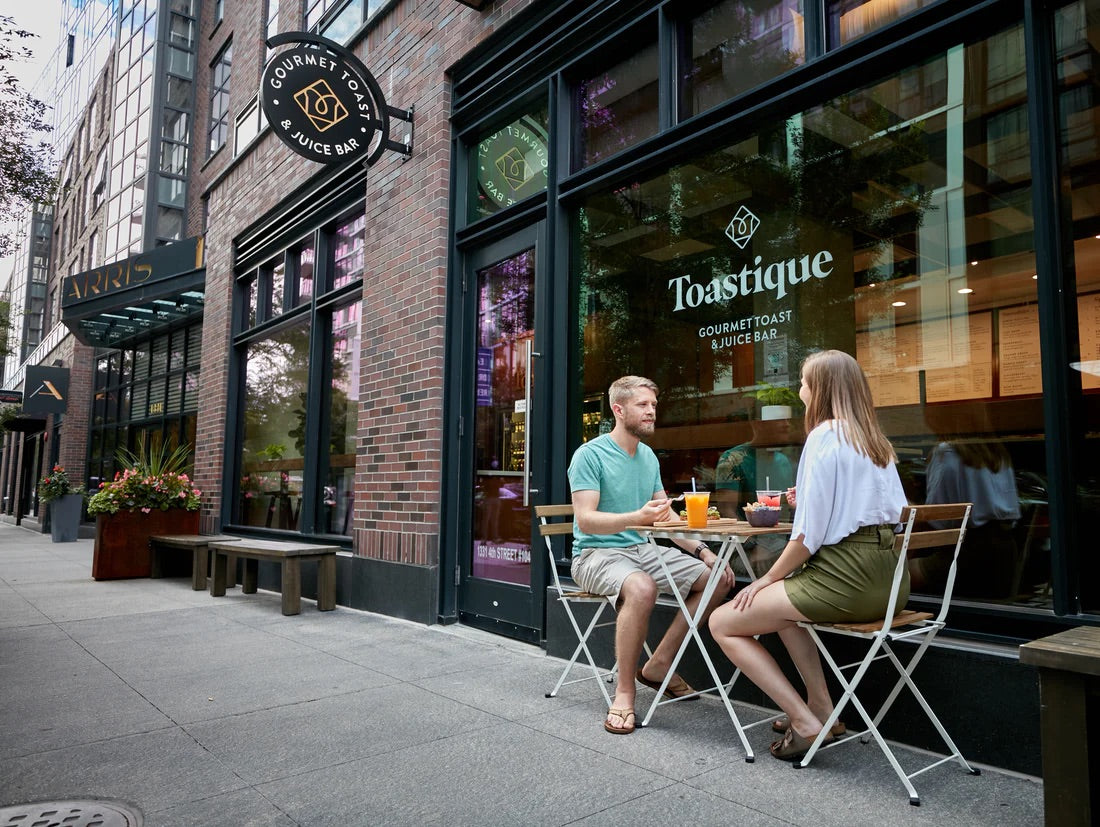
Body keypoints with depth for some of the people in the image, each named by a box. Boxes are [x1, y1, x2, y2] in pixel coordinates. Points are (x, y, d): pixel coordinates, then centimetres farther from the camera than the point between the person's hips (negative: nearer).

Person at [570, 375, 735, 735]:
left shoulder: (649, 457, 11)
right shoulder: (590, 455, -12)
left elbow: (666, 517, 13)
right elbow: (585, 519, -21)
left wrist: (702, 550, 0)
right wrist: (638, 516, -36)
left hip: (642, 549, 8)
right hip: (596, 553, -8)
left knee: (718, 577, -1)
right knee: (641, 587, -38)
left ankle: (659, 664, 8)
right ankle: (625, 690, -20)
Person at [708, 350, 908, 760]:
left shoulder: (825, 436, -11)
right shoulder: (878, 442, 15)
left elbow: (809, 533, -15)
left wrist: (767, 579, -5)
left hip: (846, 576, -10)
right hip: (886, 580, 10)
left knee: (722, 623, -1)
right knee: (785, 601, 33)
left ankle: (804, 722, -3)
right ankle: (821, 707, 24)